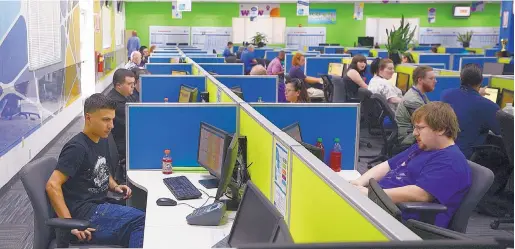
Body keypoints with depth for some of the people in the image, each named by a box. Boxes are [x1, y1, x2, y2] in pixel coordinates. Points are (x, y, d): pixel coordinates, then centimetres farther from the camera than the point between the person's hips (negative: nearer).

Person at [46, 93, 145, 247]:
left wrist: (115, 187, 6)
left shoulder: (102, 141, 11)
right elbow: (52, 185, -22)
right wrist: (70, 224, -25)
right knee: (142, 221, -16)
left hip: (100, 207, 8)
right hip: (85, 214, -8)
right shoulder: (77, 147, -16)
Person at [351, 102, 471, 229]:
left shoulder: (451, 162, -12)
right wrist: (359, 182, 2)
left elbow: (418, 194, -24)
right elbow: (387, 165, 22)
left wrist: (370, 193, -22)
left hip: (402, 219, -10)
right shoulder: (421, 147, 21)